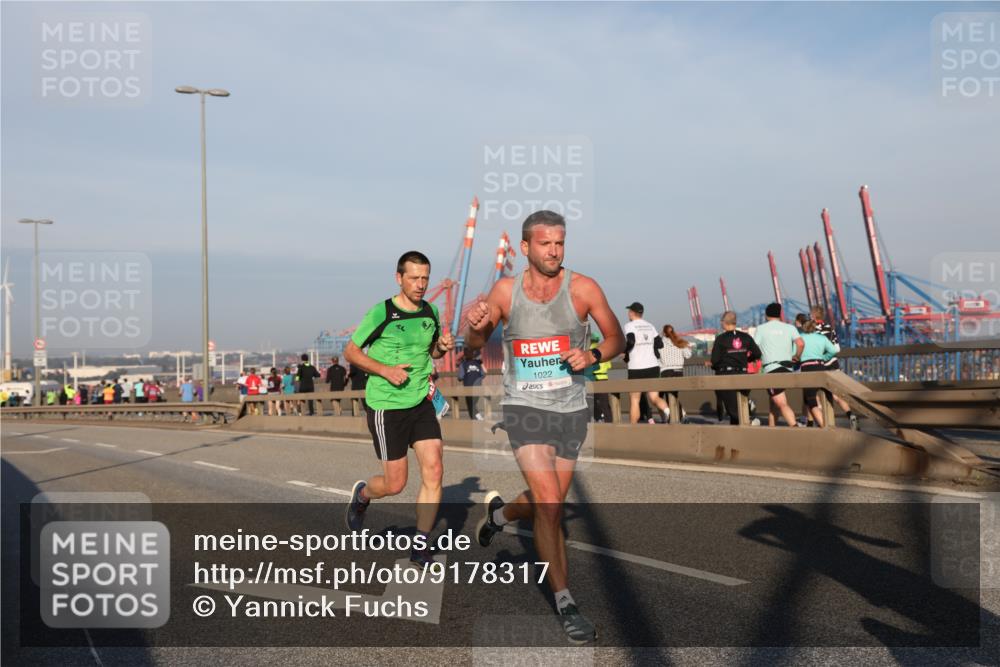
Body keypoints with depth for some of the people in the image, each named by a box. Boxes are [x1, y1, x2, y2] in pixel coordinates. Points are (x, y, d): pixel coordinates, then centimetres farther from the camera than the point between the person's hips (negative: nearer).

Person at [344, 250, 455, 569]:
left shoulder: (431, 312, 5)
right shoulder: (381, 313, -12)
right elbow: (350, 352, -5)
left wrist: (442, 347, -2)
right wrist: (384, 369, -18)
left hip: (421, 403, 5)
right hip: (386, 406, -5)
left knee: (434, 471, -6)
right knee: (395, 484, 0)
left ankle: (421, 546, 7)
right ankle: (361, 493, 35)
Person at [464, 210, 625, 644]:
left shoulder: (582, 288, -7)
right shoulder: (505, 290, -4)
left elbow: (617, 339, 1)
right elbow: (475, 346, 7)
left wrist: (592, 355, -20)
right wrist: (475, 326, -17)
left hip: (571, 410, 2)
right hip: (525, 408, -2)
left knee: (548, 505, 15)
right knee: (549, 506, -15)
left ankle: (499, 512, 50)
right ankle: (565, 602, 1)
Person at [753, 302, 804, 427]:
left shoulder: (761, 329, 6)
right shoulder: (790, 328, 11)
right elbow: (800, 343, -7)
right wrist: (797, 357, 9)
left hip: (771, 369, -5)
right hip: (788, 369, 5)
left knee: (782, 404, -11)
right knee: (773, 401, 21)